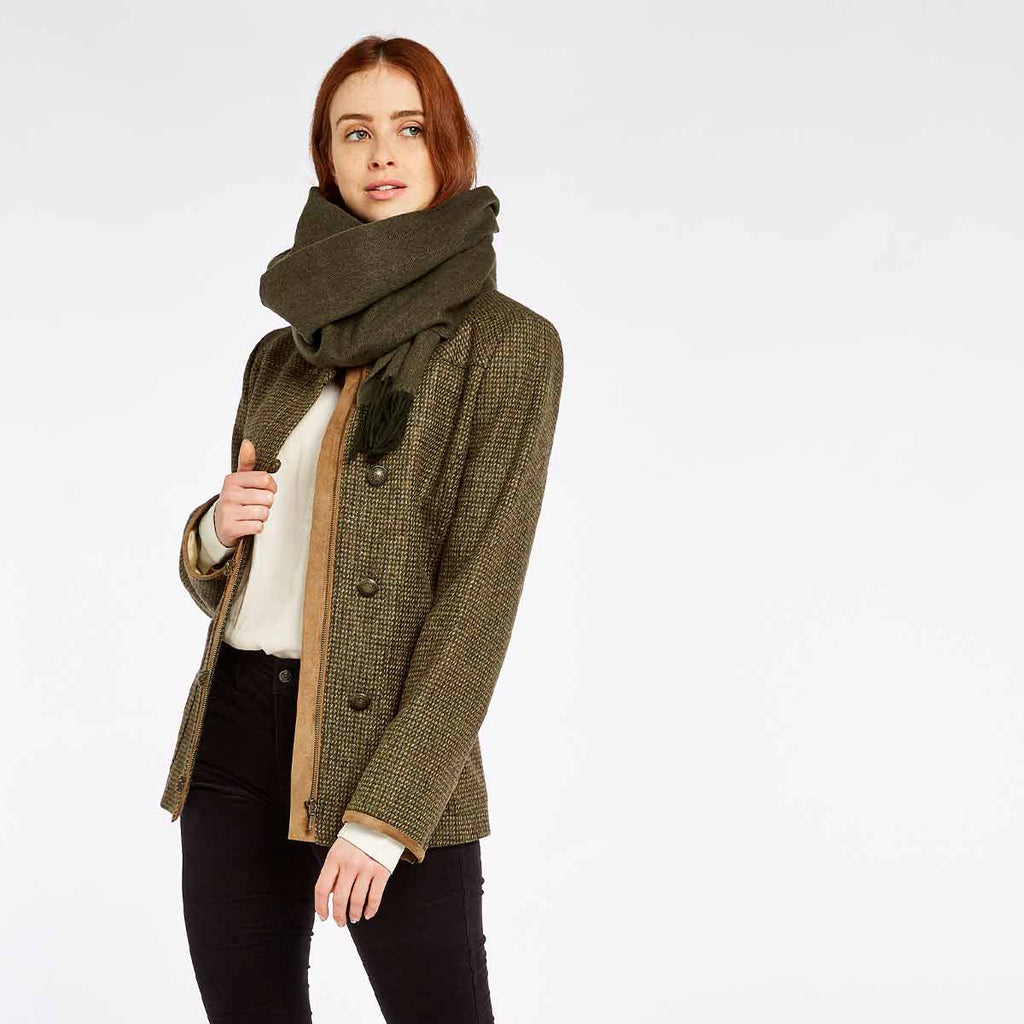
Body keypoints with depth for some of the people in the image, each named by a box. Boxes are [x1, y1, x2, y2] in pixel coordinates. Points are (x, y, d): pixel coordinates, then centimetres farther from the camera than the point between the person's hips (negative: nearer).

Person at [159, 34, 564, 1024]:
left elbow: (482, 588, -11)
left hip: (389, 747, -5)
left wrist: (385, 812, -18)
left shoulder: (508, 343, -4)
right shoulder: (283, 354, 13)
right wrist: (216, 529, -4)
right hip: (234, 733, 5)